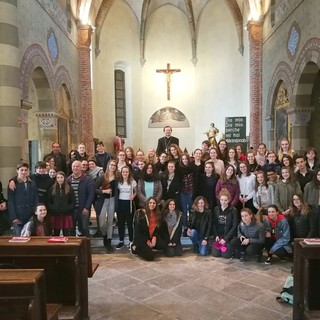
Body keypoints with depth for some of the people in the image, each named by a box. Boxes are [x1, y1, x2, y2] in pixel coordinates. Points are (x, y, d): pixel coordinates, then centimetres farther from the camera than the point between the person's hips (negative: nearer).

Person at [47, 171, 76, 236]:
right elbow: (48, 202, 6)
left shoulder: (69, 189, 5)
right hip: (55, 215, 1)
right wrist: (53, 209, -9)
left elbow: (73, 202, 2)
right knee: (56, 234, 9)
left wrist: (67, 209, -11)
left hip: (67, 215, -1)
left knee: (67, 235, 0)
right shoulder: (52, 189, 8)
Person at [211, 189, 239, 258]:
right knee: (215, 254, -8)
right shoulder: (216, 209, 4)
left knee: (226, 254, -13)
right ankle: (220, 245, 24)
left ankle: (232, 248, 19)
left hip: (229, 236, -3)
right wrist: (216, 235, -8)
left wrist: (225, 238, -14)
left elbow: (234, 226, -10)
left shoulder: (233, 210, -8)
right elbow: (213, 224, 5)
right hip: (218, 236, 3)